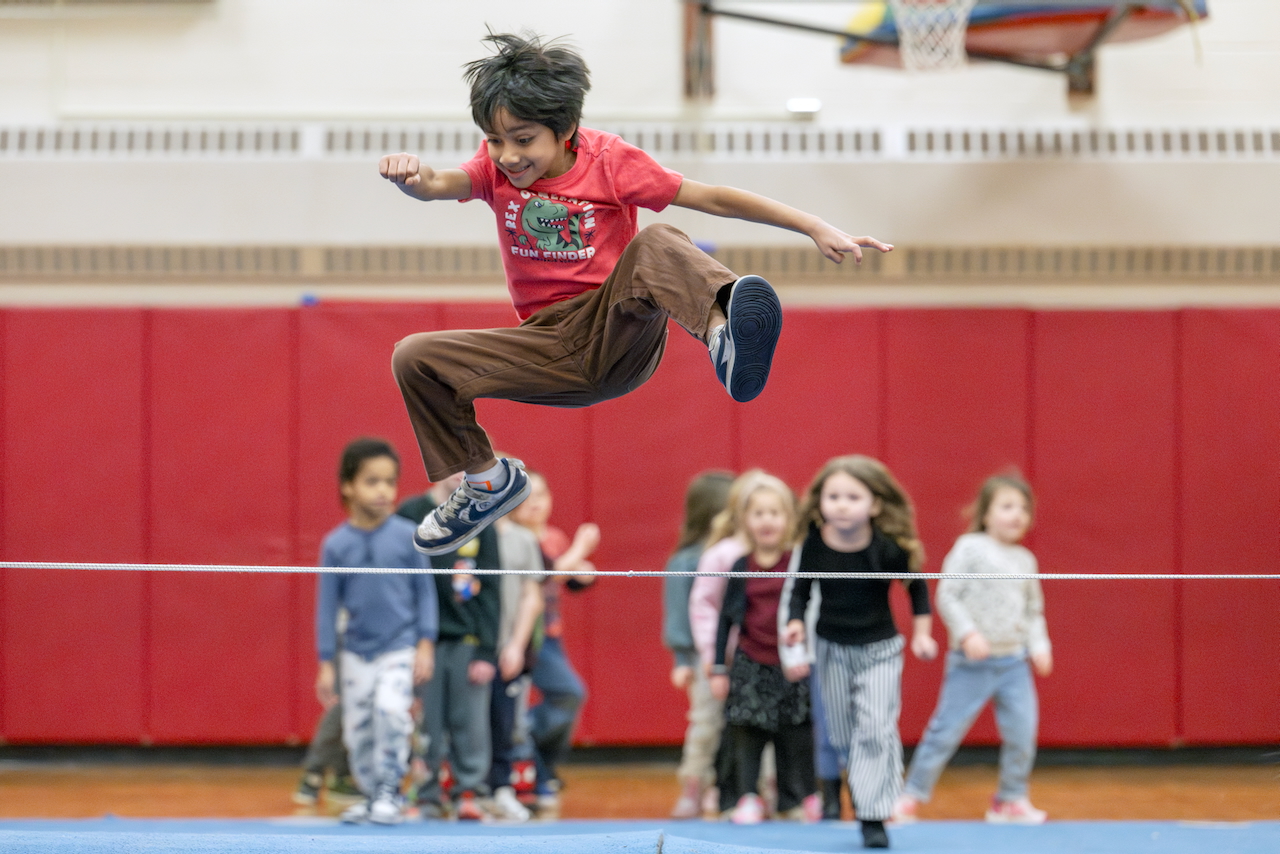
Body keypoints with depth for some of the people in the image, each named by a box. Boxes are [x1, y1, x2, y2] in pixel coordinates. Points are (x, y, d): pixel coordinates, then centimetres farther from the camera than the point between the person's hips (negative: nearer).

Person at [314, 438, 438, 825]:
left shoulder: (407, 536, -6)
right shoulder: (336, 544, -4)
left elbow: (425, 591, 1)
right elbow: (327, 605, 2)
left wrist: (425, 645, -4)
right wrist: (326, 664, 1)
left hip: (399, 649, -2)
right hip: (356, 653, 2)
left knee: (390, 709, -23)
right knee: (357, 730, 6)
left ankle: (390, 791, -10)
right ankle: (372, 795, 25)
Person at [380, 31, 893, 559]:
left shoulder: (609, 161, -6)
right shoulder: (497, 166, 2)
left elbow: (714, 199, -7)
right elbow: (437, 185, -19)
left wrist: (815, 228, -13)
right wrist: (408, 174, -45)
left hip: (619, 337, -4)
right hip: (548, 351, 4)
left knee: (656, 244, -34)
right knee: (415, 359, -13)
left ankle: (723, 337, -67)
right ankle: (488, 482, 8)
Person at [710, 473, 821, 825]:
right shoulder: (740, 569, 3)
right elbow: (726, 619, 8)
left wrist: (803, 655, -12)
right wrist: (719, 669, 6)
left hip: (791, 666, -2)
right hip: (750, 664, 2)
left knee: (795, 736, 3)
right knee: (747, 733, 1)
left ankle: (797, 799, 15)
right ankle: (749, 797, 10)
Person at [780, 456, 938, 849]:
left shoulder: (890, 548, -20)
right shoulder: (811, 546, -17)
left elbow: (917, 587, -3)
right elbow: (797, 591, -3)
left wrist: (921, 633, -5)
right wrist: (795, 623, -21)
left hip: (879, 649, -2)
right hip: (831, 648, 2)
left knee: (877, 729, -12)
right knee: (841, 732, 11)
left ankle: (874, 816, -9)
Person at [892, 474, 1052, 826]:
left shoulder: (1025, 560, 11)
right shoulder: (970, 548, -6)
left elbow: (1034, 611, 19)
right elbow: (947, 596, -9)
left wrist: (1039, 645, 4)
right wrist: (968, 633, -19)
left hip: (1014, 663, 5)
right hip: (972, 663, -5)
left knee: (1022, 731, 1)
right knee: (946, 730, -1)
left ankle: (1011, 800, 16)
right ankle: (911, 795, 9)